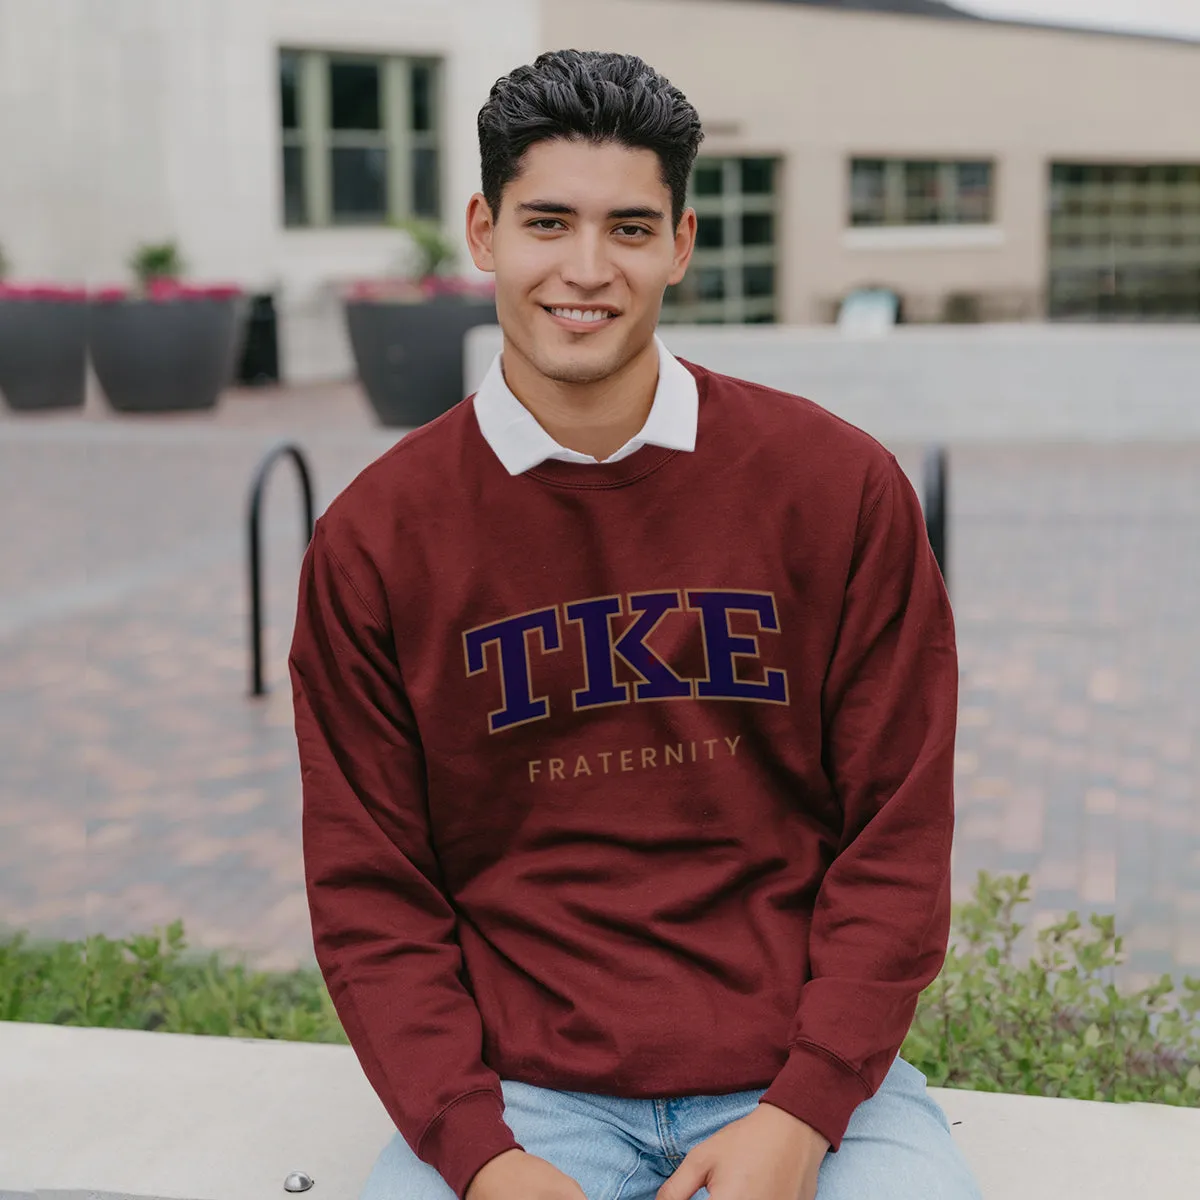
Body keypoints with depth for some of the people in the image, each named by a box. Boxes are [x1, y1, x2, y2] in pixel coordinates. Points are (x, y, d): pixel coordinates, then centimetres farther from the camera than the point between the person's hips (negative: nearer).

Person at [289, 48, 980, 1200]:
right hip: (515, 1091, 0)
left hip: (809, 1078, 1)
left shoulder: (840, 487, 0)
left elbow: (898, 839, 1)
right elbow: (370, 893, 3)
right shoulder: (372, 539, 0)